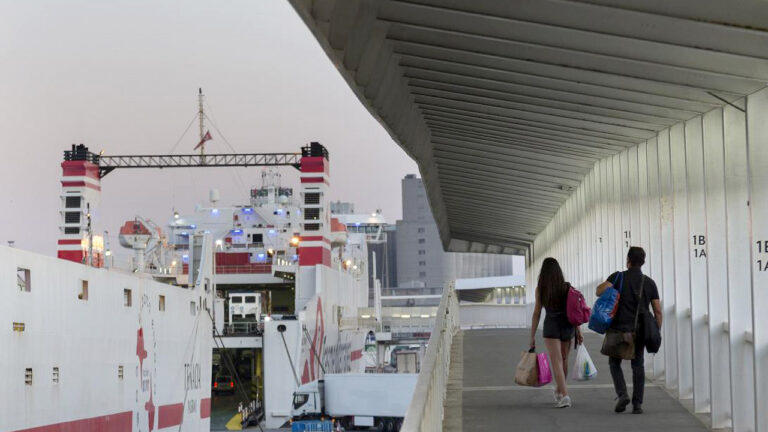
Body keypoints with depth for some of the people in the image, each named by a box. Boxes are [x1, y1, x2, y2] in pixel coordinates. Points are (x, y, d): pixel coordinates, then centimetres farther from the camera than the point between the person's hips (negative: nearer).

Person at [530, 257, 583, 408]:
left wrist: (532, 336, 3)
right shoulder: (566, 287, 1)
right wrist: (578, 330, 3)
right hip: (567, 325, 3)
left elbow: (537, 313, -2)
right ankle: (559, 392, 34)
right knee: (564, 360, 18)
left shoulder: (540, 289, -3)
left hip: (551, 325, -3)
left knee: (556, 362, -6)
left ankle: (565, 396, -19)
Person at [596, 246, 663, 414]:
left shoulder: (618, 277, -4)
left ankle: (622, 394, -5)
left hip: (619, 329, -2)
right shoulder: (649, 283, 5)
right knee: (638, 366, 9)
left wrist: (607, 283, 2)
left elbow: (600, 291, -19)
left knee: (615, 363, 14)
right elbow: (657, 311, 3)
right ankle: (637, 404, 2)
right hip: (640, 331, 2)